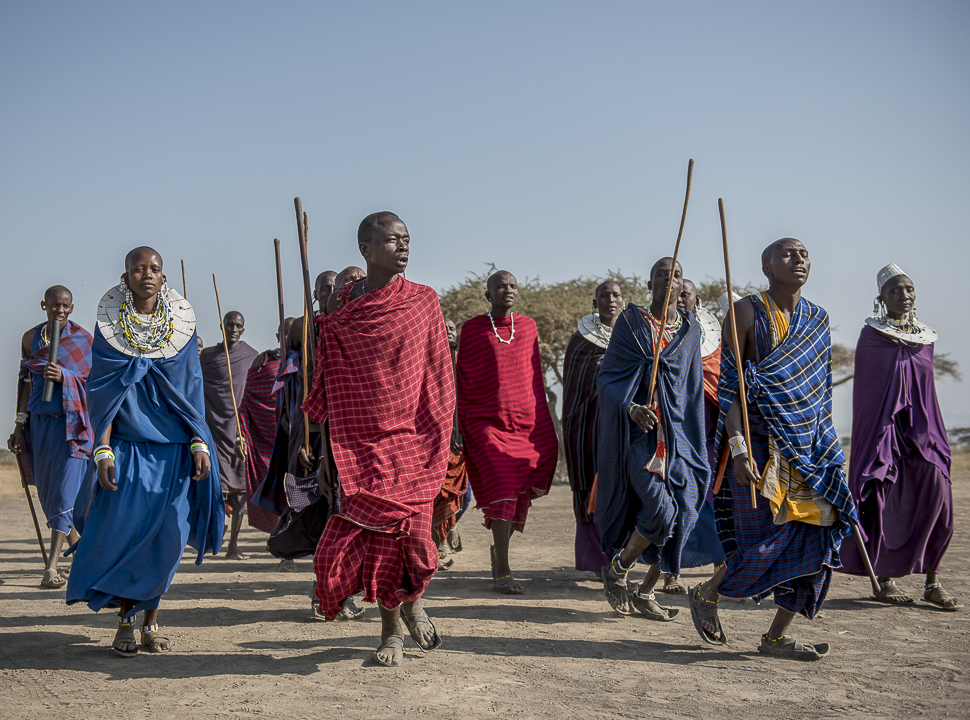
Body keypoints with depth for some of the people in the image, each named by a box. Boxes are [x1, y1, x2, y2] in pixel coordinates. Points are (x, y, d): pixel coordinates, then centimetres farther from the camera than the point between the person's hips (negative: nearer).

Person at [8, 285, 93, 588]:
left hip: (72, 422, -4)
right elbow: (26, 382, 13)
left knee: (65, 491, -11)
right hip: (39, 422, 4)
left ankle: (52, 566, -12)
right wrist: (19, 424, 9)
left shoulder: (84, 339, 0)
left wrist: (63, 376, -19)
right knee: (48, 492, 8)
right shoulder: (31, 337, 10)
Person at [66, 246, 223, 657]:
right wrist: (103, 450, -11)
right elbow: (103, 393, -2)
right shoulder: (110, 323, 0)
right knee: (122, 531, -6)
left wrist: (199, 444, -2)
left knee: (165, 535, 0)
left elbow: (192, 390, 5)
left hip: (172, 446, 1)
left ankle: (151, 622, 14)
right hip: (127, 444, -1)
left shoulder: (181, 322, 3)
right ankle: (124, 623, 10)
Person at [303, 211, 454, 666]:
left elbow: (438, 375, 5)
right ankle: (391, 628, 17)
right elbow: (329, 378, 11)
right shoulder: (343, 309, 5)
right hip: (361, 440, 1)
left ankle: (412, 603, 23)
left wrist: (440, 436, 2)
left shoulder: (423, 301, 3)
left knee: (409, 531, -8)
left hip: (412, 439, -1)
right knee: (375, 532, -1)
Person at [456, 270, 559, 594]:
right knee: (502, 485, -17)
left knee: (520, 495, 6)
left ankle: (498, 547, 32)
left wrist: (544, 427, 16)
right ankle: (502, 571, -17)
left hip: (526, 420, 4)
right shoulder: (472, 328, 3)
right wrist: (460, 425, 3)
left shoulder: (528, 326, 11)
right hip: (487, 421, -4)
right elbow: (461, 380, 7)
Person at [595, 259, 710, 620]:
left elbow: (694, 388, 18)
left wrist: (694, 440, 13)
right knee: (660, 507, -19)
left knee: (678, 515, -3)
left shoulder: (690, 328, 13)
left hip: (678, 433, 4)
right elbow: (606, 377, -1)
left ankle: (645, 592, 13)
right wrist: (631, 407, -19)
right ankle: (617, 570, 6)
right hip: (640, 431, -4)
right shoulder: (631, 322, 2)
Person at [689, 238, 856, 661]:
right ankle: (705, 595, 19)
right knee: (765, 542, -8)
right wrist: (738, 445, -20)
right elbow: (727, 384, -11)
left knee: (816, 533, -2)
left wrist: (827, 448, 16)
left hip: (808, 447, 6)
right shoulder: (748, 312, -6)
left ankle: (778, 636, 9)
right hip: (761, 446, -6)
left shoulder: (817, 319, 12)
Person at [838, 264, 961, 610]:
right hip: (884, 428, -4)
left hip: (920, 429, 5)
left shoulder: (924, 337, 12)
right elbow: (868, 395, -6)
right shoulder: (871, 336, -4)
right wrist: (882, 445, -11)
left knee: (936, 493, -8)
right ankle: (884, 580, 11)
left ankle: (932, 583, -1)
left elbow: (928, 393, 17)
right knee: (886, 502, -2)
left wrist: (932, 434, 11)